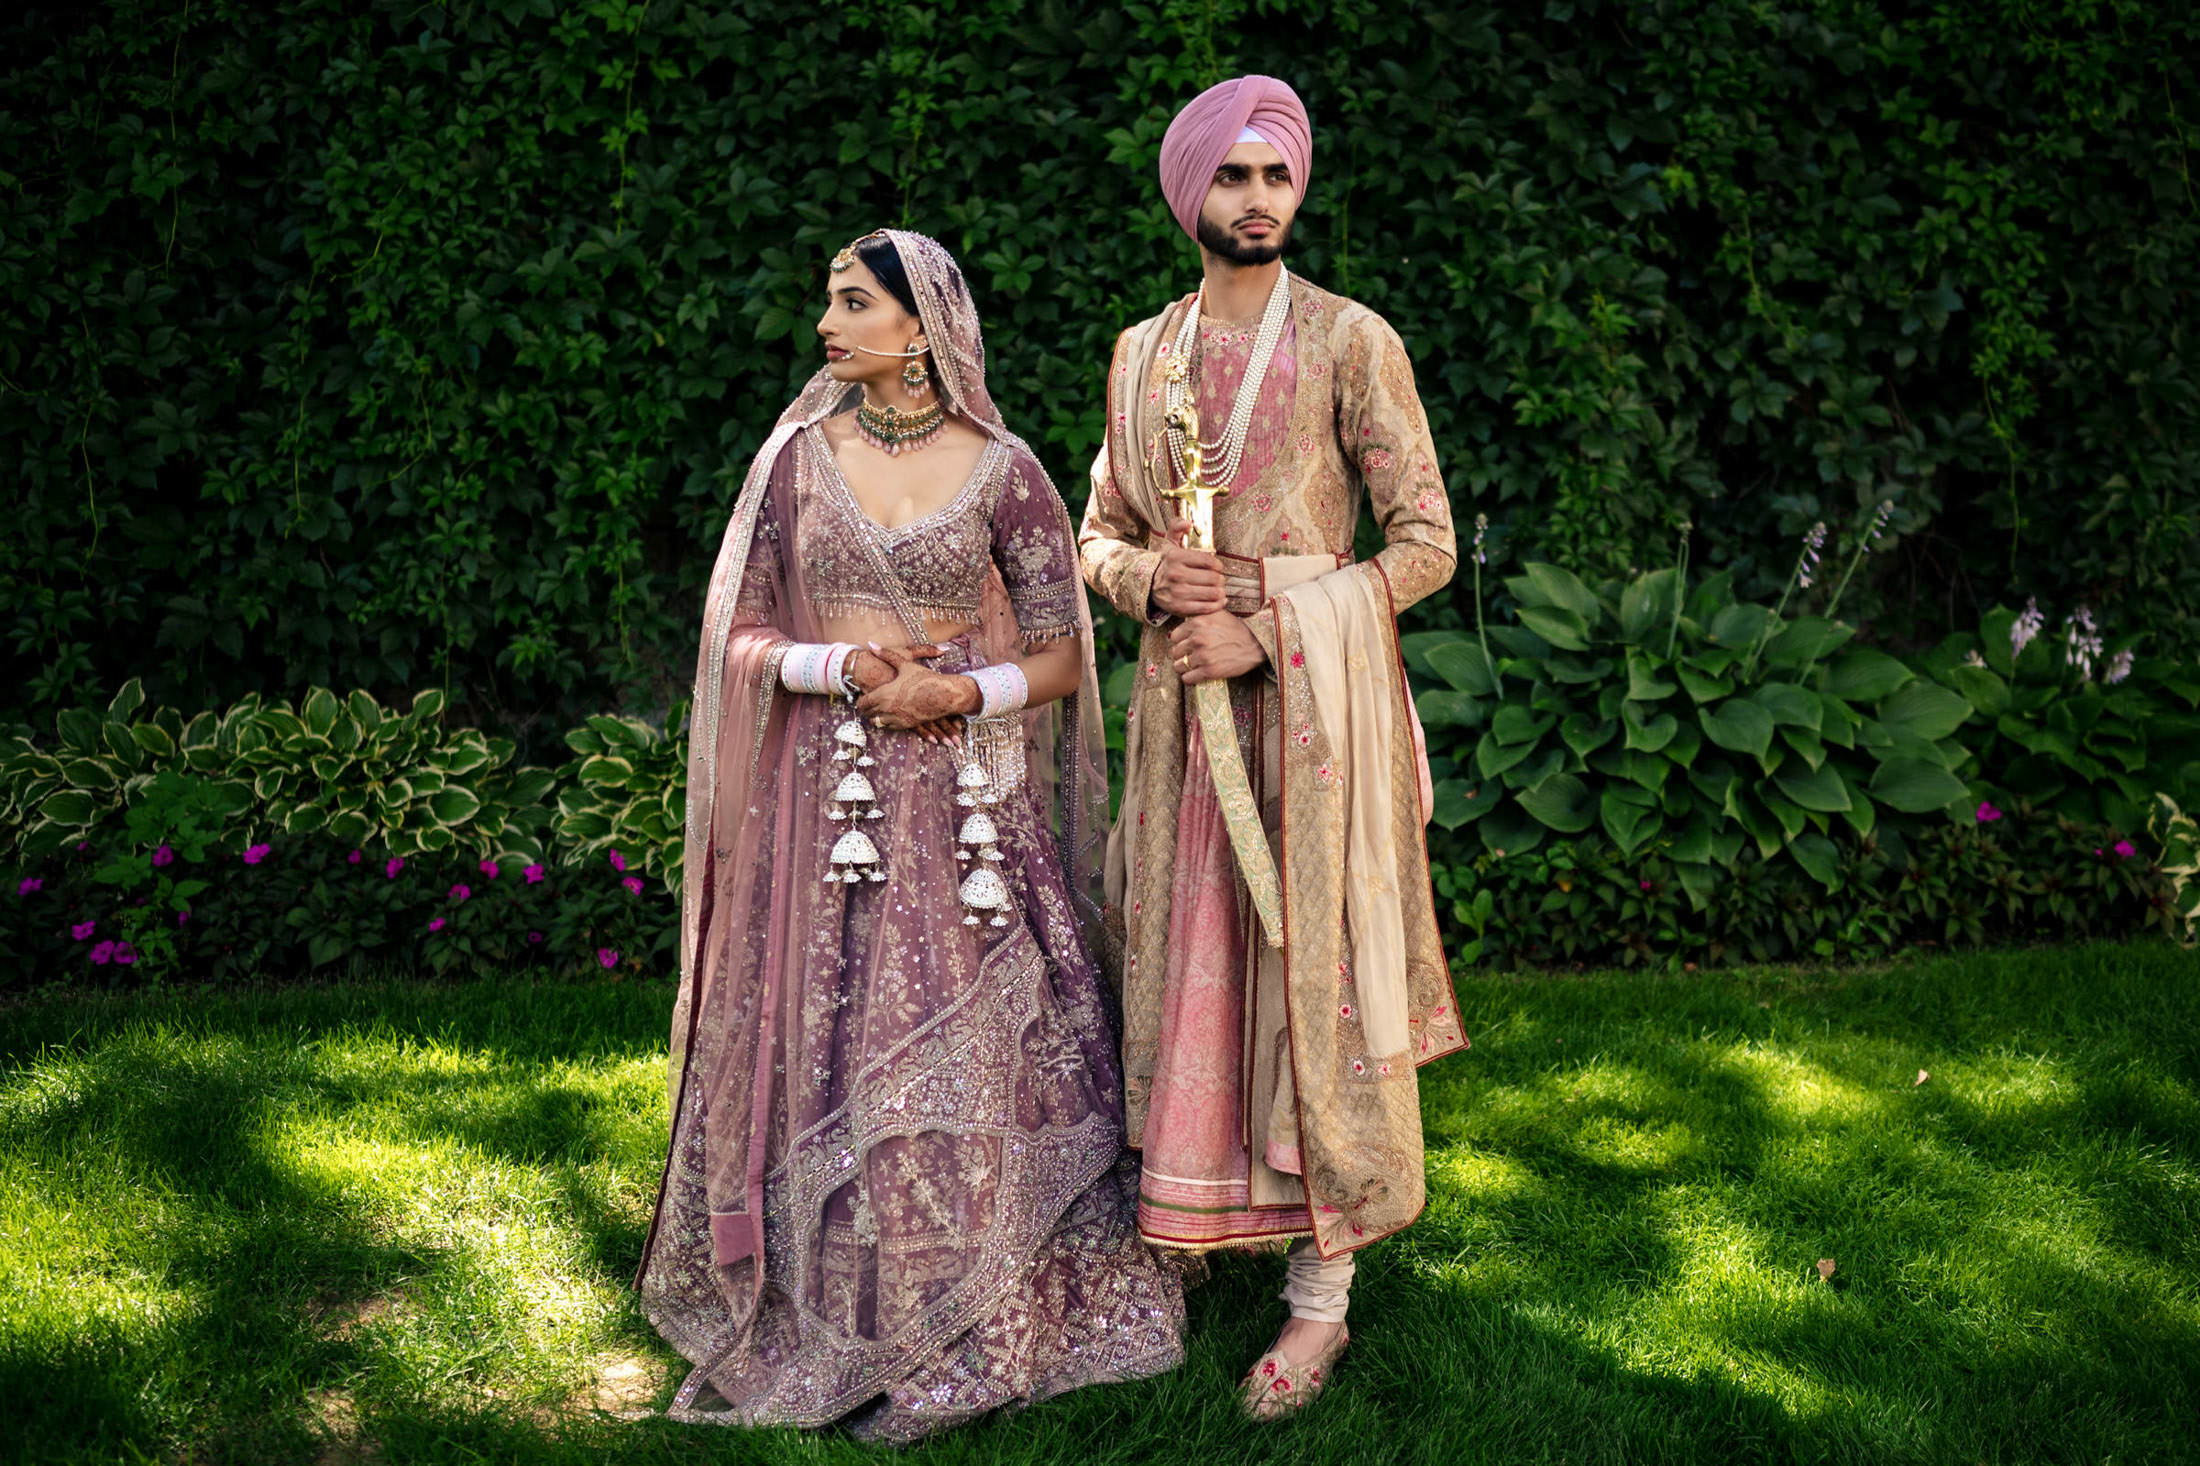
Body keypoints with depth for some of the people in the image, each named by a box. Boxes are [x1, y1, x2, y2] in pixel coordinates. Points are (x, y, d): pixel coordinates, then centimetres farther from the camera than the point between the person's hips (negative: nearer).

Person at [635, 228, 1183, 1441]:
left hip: (971, 804, -1)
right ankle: (851, 1329, 17)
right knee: (829, 1060, 2)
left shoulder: (1000, 469, 1)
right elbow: (739, 637, 6)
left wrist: (965, 692, -14)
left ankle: (975, 1333, 15)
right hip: (826, 799, 1)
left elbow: (1062, 657, 3)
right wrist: (842, 667, -11)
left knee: (974, 1060, 0)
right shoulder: (798, 455, 6)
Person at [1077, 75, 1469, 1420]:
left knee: (1313, 974, -1)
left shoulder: (1351, 342, -5)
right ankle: (1191, 1222, 24)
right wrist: (1153, 580, -7)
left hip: (1314, 692, -4)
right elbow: (1102, 532, 17)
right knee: (1190, 966, 9)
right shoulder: (1143, 353, 11)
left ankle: (1323, 1298, 7)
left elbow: (1425, 544, -7)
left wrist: (1266, 632, -14)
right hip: (1182, 695, 5)